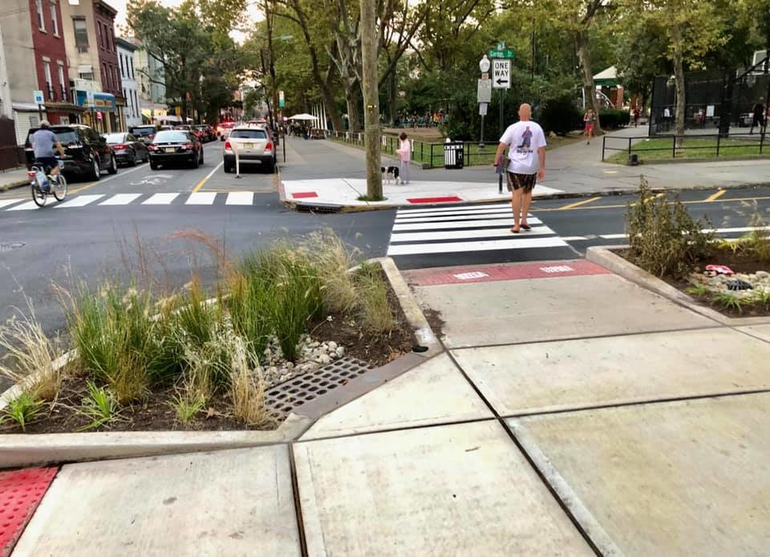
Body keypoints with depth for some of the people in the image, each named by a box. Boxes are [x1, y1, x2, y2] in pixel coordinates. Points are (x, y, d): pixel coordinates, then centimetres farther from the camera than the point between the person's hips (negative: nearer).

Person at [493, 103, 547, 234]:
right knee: (527, 193, 20)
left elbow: (501, 146, -9)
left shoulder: (513, 128, -6)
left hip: (515, 167, -2)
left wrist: (496, 162, -1)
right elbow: (541, 150, -2)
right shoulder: (537, 128, -1)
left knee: (517, 194, 2)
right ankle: (523, 220, 17)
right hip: (531, 167, 2)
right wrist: (542, 168, 4)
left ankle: (516, 225, 3)